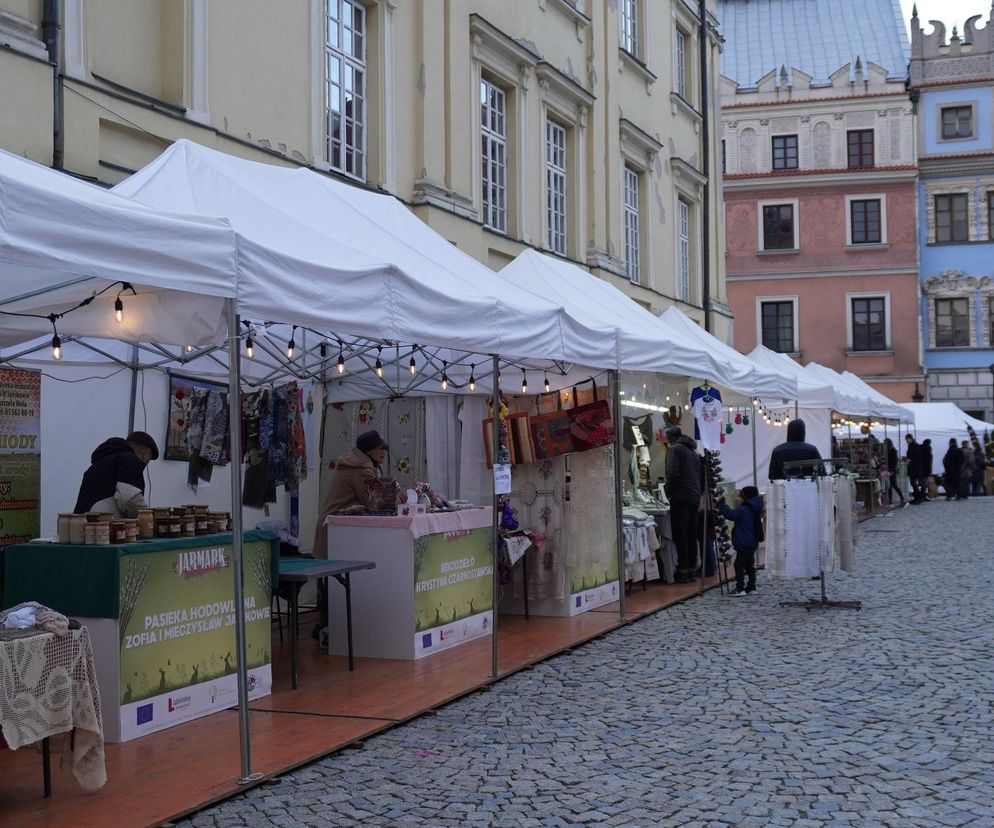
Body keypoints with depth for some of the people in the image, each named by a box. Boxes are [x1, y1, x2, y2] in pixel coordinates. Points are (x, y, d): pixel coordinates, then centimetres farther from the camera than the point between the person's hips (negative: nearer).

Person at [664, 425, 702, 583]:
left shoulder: (676, 449, -6)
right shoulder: (694, 451, 21)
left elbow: (673, 474, -16)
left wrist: (669, 493, -8)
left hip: (681, 498, -8)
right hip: (695, 498, 8)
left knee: (680, 535, -7)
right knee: (692, 536, 10)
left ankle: (683, 570, -9)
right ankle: (691, 569, 12)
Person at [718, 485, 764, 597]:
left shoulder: (743, 510, -17)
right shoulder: (754, 511, 12)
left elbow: (730, 514, -23)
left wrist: (721, 503, -15)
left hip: (744, 544, -10)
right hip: (752, 544, 10)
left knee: (739, 565, -7)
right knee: (749, 565, 15)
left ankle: (740, 588, -11)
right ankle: (751, 587, 18)